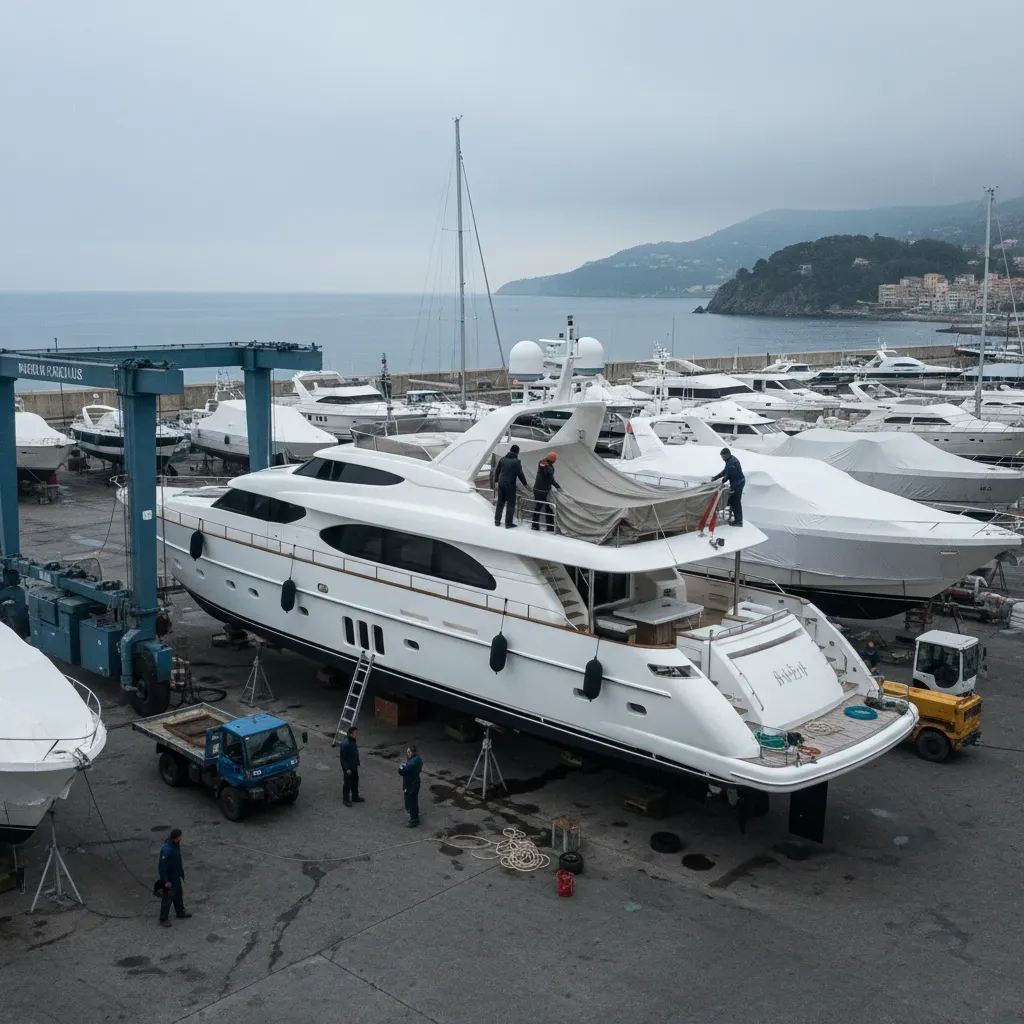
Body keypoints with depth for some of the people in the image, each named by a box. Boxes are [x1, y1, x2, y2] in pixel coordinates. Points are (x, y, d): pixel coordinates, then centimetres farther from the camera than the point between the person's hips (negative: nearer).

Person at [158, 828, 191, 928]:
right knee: (167, 897, 6)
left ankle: (180, 912, 43)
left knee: (178, 894, 24)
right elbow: (162, 866, -26)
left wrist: (181, 872, 19)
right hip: (169, 877, -9)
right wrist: (166, 881, -20)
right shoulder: (166, 849, -34)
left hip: (176, 875, 9)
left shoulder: (176, 844, -6)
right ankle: (164, 919, 23)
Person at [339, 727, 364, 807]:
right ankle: (345, 799, 22)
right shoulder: (345, 744, -28)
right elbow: (342, 757, -23)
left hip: (354, 766, 8)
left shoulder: (354, 741, -1)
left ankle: (355, 797, 36)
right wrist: (347, 768, -22)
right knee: (347, 783, 6)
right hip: (348, 767, -8)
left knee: (355, 782, 20)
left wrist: (357, 763, 17)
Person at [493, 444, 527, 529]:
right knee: (511, 504, 3)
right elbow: (520, 474, -11)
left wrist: (496, 481, 21)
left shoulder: (503, 459, 6)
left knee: (500, 503, 16)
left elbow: (497, 471, 11)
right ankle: (508, 523, 3)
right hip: (510, 485, -6)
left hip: (501, 484, 6)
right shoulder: (516, 461, -11)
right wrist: (525, 484, 1)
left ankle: (497, 521, 20)